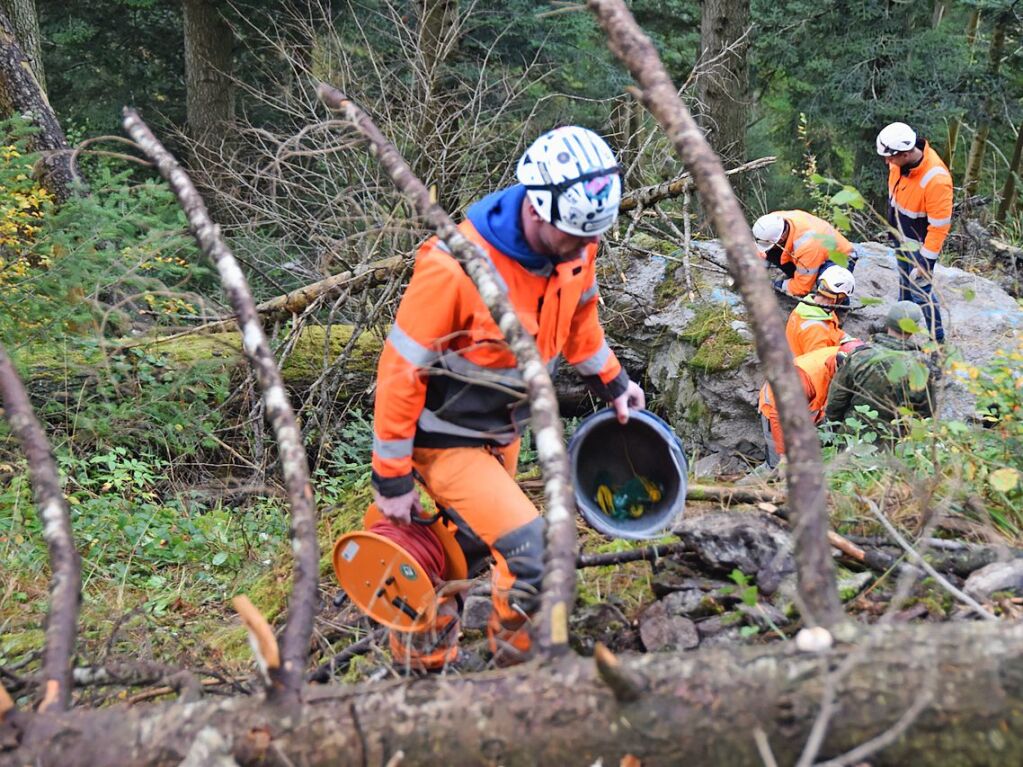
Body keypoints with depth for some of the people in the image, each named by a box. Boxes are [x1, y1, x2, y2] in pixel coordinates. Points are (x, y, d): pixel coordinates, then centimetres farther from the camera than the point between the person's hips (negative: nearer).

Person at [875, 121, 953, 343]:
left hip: (919, 243, -8)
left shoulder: (936, 180, -38)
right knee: (905, 282, 26)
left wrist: (925, 262, -23)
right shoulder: (901, 160, -16)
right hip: (901, 236, 8)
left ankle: (938, 340, 15)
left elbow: (939, 226, -29)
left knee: (920, 290, -1)